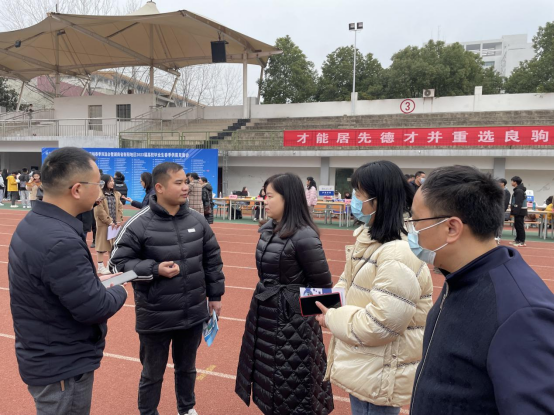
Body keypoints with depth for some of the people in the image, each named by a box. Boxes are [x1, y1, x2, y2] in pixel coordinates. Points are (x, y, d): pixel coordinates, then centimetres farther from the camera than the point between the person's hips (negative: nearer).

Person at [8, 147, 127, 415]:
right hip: (63, 367, -9)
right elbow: (94, 308, -27)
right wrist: (119, 292, -9)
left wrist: (95, 281, 0)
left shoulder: (34, 223, 0)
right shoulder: (60, 242, -31)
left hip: (48, 359, 9)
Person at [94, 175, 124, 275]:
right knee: (102, 244, 0)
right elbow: (99, 211, -16)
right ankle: (100, 266, 8)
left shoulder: (116, 194, 10)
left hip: (115, 224, 6)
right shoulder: (99, 194, -11)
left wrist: (119, 220, -4)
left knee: (113, 244, 12)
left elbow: (120, 207, 8)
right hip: (103, 224, -6)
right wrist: (109, 221, -16)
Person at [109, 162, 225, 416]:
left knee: (187, 368, 24)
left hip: (194, 314, 4)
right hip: (156, 317, -4)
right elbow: (118, 262, -10)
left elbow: (213, 258, 7)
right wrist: (155, 269, -21)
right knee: (153, 373, 18)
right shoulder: (139, 224, -16)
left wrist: (215, 294, 9)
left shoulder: (197, 219, -3)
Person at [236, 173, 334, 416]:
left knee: (292, 390, 10)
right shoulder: (268, 230, 3)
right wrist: (266, 295, 14)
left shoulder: (304, 236, -22)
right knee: (270, 379, 22)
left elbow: (323, 285, -15)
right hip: (264, 313, 8)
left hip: (291, 318, -8)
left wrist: (295, 299, -3)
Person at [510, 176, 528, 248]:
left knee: (520, 226, -6)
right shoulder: (518, 190, 16)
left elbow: (518, 203, -22)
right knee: (517, 225, 14)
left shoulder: (519, 191, -16)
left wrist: (515, 212, -22)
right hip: (519, 211, 10)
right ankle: (517, 240, 22)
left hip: (520, 211, -10)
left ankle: (522, 242, -2)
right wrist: (513, 212, 19)